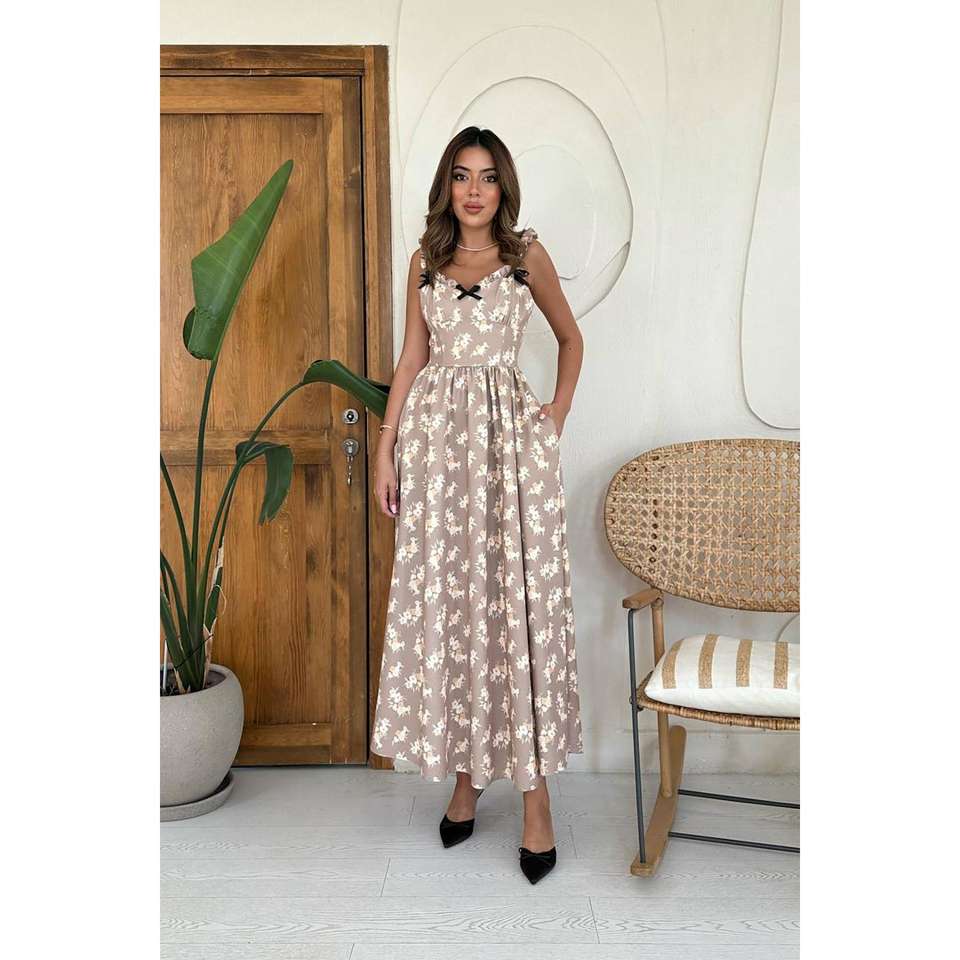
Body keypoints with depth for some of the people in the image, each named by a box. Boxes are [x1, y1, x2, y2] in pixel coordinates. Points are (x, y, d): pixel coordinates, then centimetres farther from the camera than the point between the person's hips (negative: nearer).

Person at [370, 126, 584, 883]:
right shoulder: (426, 261, 12)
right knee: (445, 600, 3)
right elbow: (412, 358, 12)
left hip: (510, 431, -2)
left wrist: (560, 410, 4)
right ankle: (467, 772, 18)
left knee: (521, 599, -5)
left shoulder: (528, 255, 7)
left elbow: (572, 338, 17)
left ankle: (537, 798, 3)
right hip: (436, 431, 2)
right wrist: (386, 448, 6)